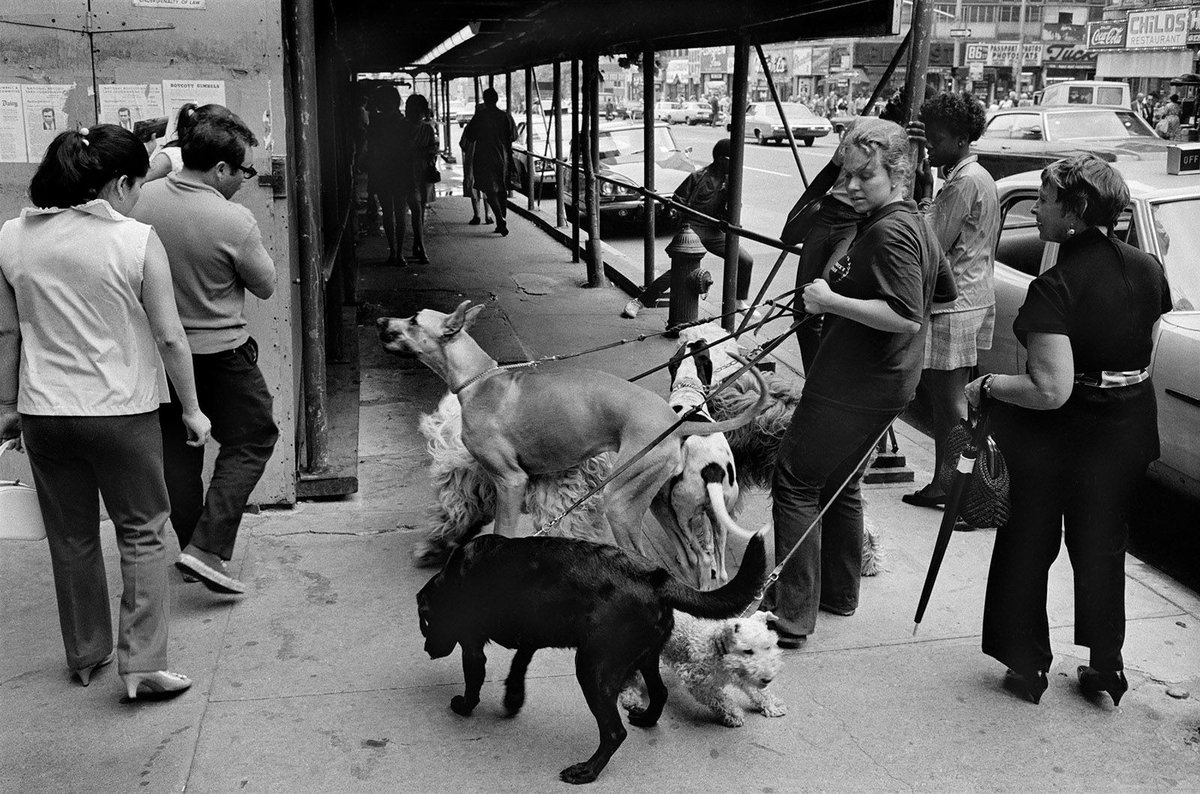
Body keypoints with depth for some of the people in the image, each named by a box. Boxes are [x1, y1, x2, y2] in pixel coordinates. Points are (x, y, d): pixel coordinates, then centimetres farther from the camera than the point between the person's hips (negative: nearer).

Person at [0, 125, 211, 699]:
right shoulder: (136, 240, -12)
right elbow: (169, 337, -8)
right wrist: (191, 408, 3)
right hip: (121, 410, -4)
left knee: (71, 538, 18)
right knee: (141, 534, 10)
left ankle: (85, 656, 32)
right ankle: (142, 663, 8)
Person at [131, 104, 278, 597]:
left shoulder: (145, 199, -6)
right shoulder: (235, 222, -22)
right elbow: (265, 286, -7)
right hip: (219, 353, -5)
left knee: (177, 449, 18)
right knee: (251, 440, 10)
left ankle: (191, 543, 31)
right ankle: (208, 549, 1)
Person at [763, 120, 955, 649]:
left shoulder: (890, 232, -19)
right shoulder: (915, 224, 12)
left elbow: (906, 318, -29)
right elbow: (944, 290, 25)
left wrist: (833, 301, -24)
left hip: (855, 386, -11)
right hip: (884, 382, 11)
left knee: (795, 484, -5)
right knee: (839, 486, 21)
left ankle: (791, 618, -2)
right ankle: (839, 593, 34)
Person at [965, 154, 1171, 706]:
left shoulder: (1055, 288, -25)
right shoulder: (1147, 269, -3)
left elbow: (1051, 390, -29)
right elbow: (1145, 353, 8)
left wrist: (986, 386, -16)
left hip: (1061, 434, -6)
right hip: (1130, 429, 6)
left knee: (1029, 545, 14)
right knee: (1102, 546, 21)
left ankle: (1028, 665, 25)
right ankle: (1105, 667, 30)